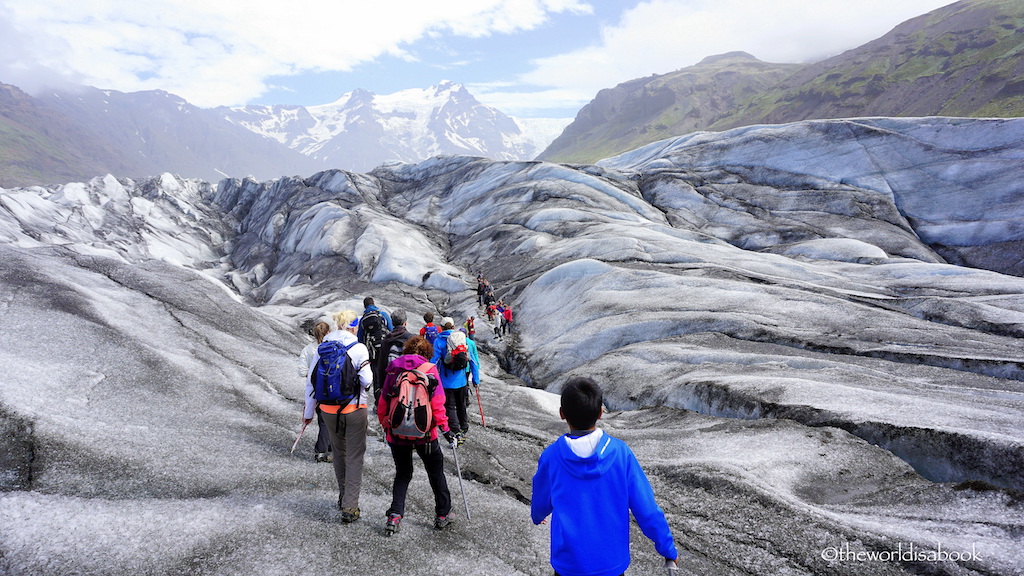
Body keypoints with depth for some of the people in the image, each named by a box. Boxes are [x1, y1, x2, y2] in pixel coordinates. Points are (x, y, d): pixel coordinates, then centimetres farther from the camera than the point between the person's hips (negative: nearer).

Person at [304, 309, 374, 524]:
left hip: (328, 409, 5)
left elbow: (312, 380, 4)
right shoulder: (358, 348, -12)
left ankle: (343, 496, 36)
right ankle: (350, 507, 3)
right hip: (354, 409, -4)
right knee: (355, 457, 5)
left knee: (339, 452, 23)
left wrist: (309, 411, 13)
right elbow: (367, 381, -15)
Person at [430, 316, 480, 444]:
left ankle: (457, 433, -10)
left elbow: (434, 362, -11)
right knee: (462, 406, 20)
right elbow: (473, 361, 4)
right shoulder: (464, 339, 1)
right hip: (462, 381, 4)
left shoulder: (439, 341, -8)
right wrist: (476, 379, 11)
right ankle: (464, 430, 34)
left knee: (450, 407, 2)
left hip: (447, 382, -3)